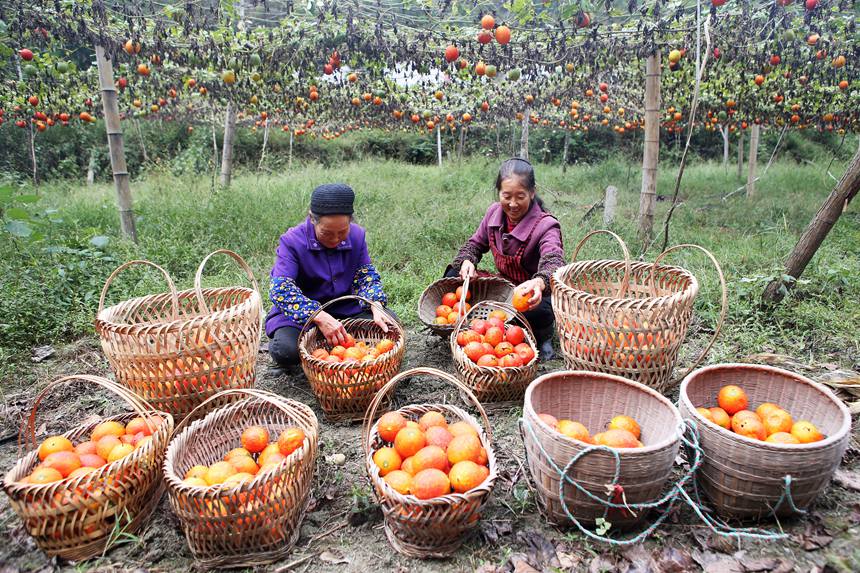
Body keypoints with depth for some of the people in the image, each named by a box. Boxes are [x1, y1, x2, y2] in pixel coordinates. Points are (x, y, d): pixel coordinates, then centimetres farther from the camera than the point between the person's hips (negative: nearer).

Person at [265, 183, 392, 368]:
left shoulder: (357, 235, -7)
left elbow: (366, 275, -2)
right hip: (300, 314, -3)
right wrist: (320, 317, -42)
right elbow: (280, 289, -28)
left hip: (345, 308, 4)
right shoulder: (292, 240, -20)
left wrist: (376, 306, -25)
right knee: (287, 351, -32)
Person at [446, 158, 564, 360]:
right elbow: (475, 244, 8)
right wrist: (466, 261, -17)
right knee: (453, 277, -11)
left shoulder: (546, 226, -24)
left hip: (534, 295, -5)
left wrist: (539, 283, -67)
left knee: (538, 312, -40)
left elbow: (553, 261, -42)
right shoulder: (494, 212, -6)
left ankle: (541, 336, -2)